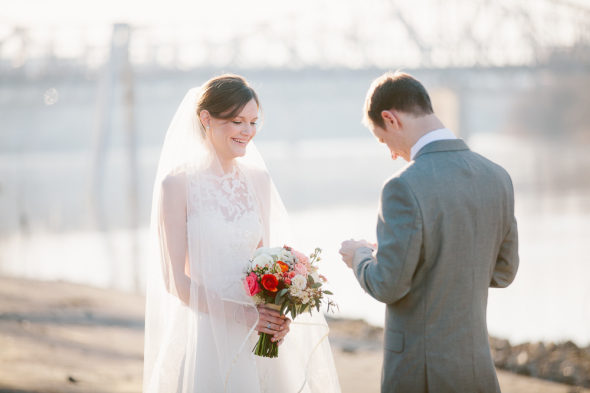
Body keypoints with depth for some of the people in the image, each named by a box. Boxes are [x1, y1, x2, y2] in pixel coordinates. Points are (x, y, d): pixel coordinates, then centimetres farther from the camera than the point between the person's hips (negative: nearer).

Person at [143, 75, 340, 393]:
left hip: (257, 331, 4)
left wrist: (276, 317, -7)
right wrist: (240, 313, -19)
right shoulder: (177, 184, -8)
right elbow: (175, 279, -10)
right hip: (206, 333, -4)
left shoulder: (258, 180, 6)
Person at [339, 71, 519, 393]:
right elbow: (503, 272, 10)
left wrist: (360, 257, 3)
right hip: (478, 366, 6)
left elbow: (388, 286, -17)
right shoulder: (497, 177, 1)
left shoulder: (405, 188, -20)